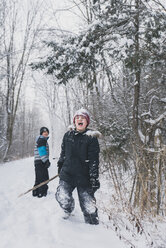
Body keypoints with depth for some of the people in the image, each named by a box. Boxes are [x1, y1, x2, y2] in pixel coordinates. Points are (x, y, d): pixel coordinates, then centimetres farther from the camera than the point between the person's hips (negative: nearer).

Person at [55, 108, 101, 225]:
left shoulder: (91, 137, -5)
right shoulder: (68, 135, 7)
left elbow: (94, 160, -8)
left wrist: (94, 178, -11)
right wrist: (60, 166, 25)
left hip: (84, 177, -3)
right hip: (67, 174, 3)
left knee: (88, 206, -2)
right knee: (62, 197, -11)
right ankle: (69, 210, 24)